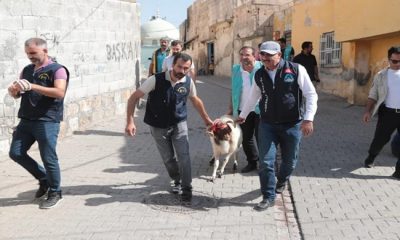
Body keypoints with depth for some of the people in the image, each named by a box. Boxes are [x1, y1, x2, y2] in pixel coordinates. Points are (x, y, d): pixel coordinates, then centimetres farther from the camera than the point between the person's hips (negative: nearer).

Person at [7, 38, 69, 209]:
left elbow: (60, 93, -21)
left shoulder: (57, 70, -6)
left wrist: (32, 86, -27)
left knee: (48, 158, -3)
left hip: (47, 122, -7)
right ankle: (44, 179, 25)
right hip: (26, 120, 7)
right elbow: (17, 94, 21)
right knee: (16, 153, 7)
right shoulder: (27, 70, 15)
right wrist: (13, 90, -5)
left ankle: (55, 193, 16)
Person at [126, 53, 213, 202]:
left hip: (179, 124, 1)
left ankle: (186, 188, 6)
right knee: (168, 158, 11)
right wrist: (130, 121, -26)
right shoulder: (156, 80, -22)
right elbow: (134, 97, -18)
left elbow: (195, 100, 9)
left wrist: (206, 119, 15)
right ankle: (177, 181, 37)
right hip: (158, 127, -1)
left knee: (183, 155, -9)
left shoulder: (188, 82, -12)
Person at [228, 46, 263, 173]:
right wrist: (231, 108, 12)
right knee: (246, 138, 14)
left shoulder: (262, 68, -10)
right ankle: (252, 162, 32)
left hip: (260, 110, -4)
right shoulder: (235, 69, 3)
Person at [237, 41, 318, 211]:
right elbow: (253, 98, 19)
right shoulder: (259, 75, 3)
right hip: (267, 124, 2)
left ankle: (282, 181, 45)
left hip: (292, 124, -2)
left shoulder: (296, 70, -10)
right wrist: (242, 115, 28)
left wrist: (308, 119, -17)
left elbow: (311, 95, -9)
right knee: (266, 162, -4)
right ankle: (268, 197, 11)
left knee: (290, 160, 13)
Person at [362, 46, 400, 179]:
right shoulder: (381, 76, 2)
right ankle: (370, 158, 36)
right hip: (388, 113, -1)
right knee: (380, 138, 7)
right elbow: (373, 95, 4)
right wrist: (368, 111, -6)